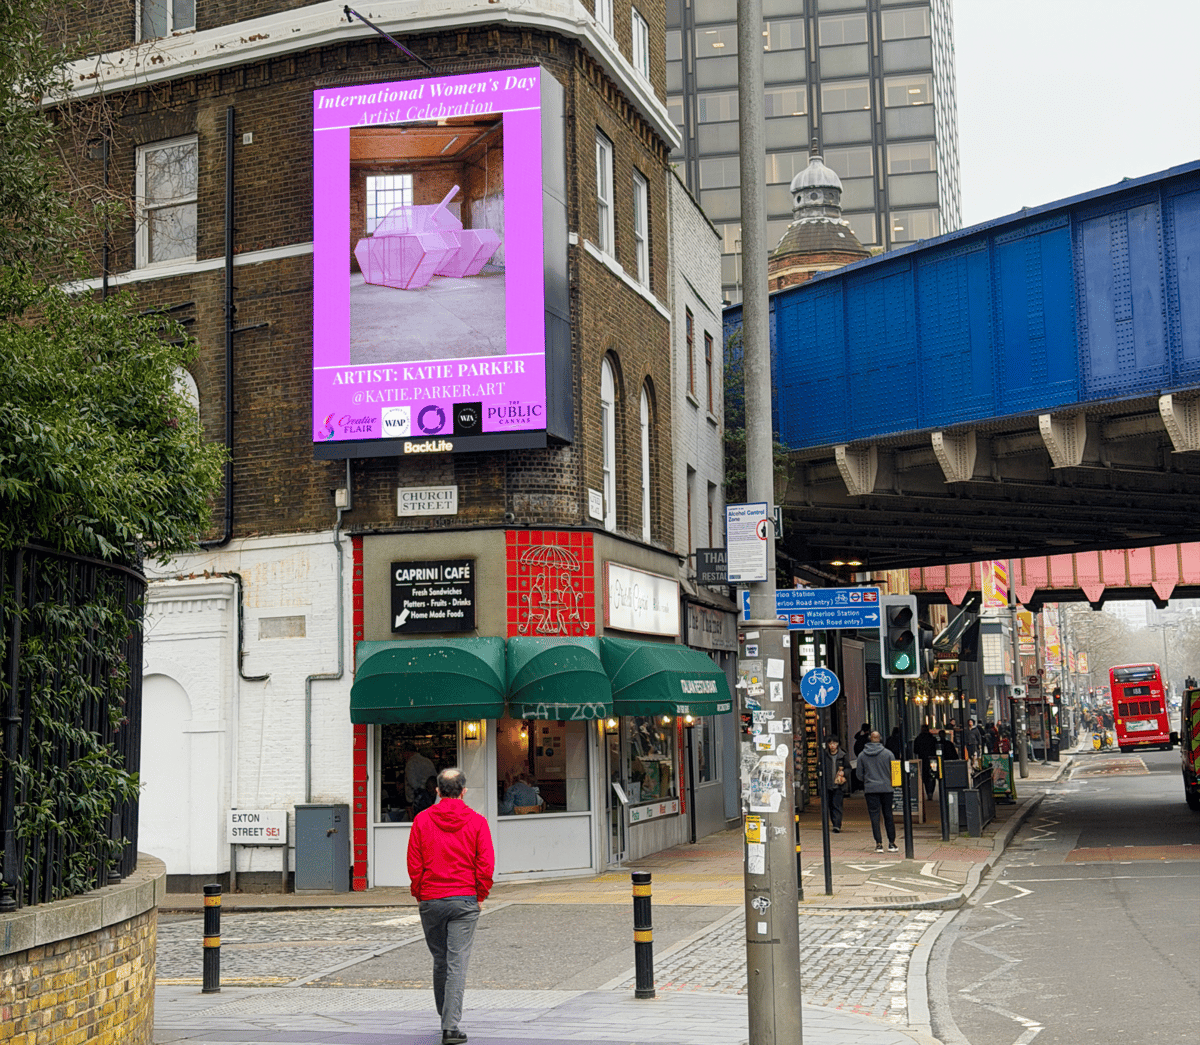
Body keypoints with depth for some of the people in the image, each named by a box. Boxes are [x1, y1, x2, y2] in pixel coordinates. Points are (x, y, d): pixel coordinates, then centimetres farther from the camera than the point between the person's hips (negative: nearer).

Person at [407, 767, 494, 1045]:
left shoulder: (422, 820, 1)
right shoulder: (477, 822, -1)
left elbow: (414, 864, 0)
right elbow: (486, 865, -5)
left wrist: (419, 895, 11)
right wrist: (480, 896, 7)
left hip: (430, 900, 2)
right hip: (464, 901, -2)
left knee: (440, 961, 17)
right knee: (457, 964, -3)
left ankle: (446, 1018, 29)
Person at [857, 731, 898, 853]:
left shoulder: (862, 755, 2)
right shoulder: (887, 753, -2)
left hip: (870, 789, 0)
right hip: (886, 788, 0)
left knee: (875, 816, 1)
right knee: (888, 816, 8)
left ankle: (879, 844, -4)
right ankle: (891, 843, 10)